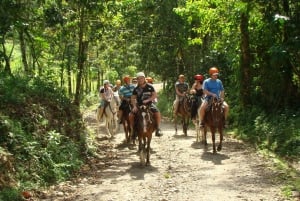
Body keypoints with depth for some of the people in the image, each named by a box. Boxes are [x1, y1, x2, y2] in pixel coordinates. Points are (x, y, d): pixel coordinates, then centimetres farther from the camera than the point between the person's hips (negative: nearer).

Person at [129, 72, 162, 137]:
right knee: (131, 115, -18)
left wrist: (148, 100, -19)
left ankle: (158, 129, -11)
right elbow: (133, 98, 2)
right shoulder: (136, 89, 0)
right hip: (139, 104, 1)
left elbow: (155, 95, -5)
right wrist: (134, 106, -14)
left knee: (157, 112, -25)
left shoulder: (150, 87, -2)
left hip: (149, 104, -1)